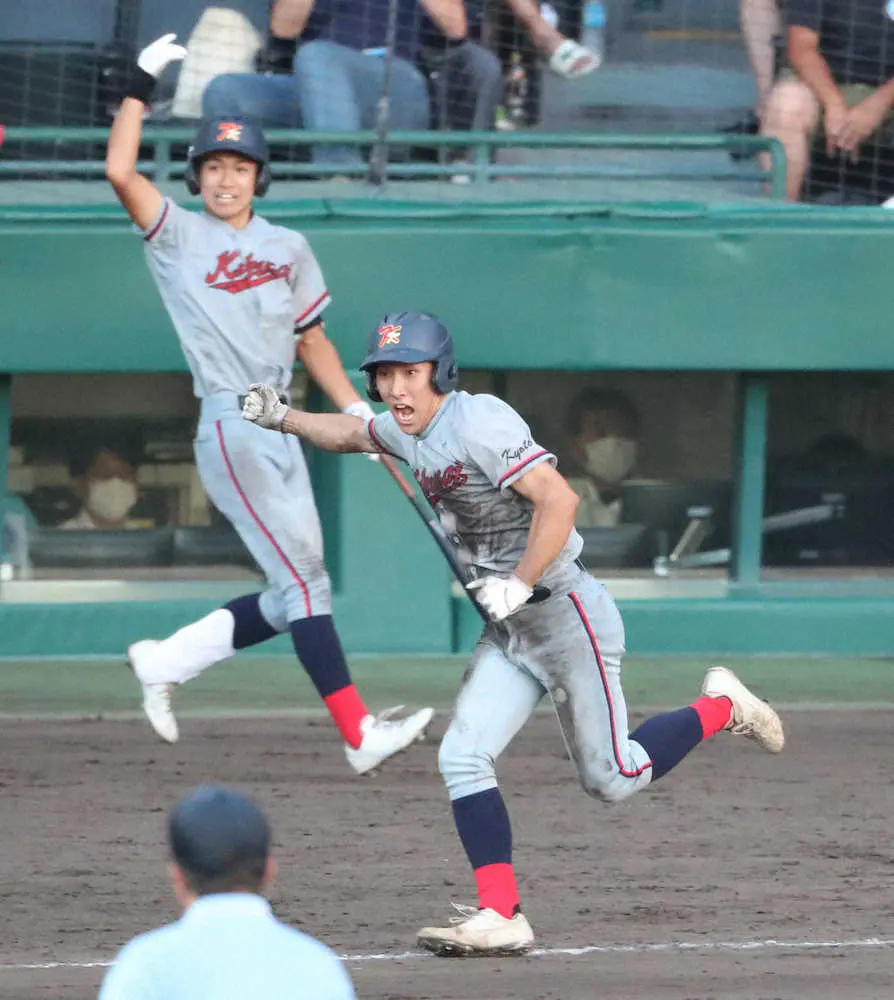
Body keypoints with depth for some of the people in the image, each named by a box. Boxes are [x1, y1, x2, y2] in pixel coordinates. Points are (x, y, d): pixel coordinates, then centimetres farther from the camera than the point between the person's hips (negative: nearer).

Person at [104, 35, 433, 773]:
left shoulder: (288, 248, 17)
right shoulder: (178, 236, 1)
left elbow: (312, 339, 21)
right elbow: (120, 171, -13)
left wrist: (355, 408, 11)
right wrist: (142, 84, -12)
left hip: (282, 430, 7)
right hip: (231, 428, -7)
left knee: (294, 598, 7)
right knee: (302, 583, -12)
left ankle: (170, 659, 21)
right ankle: (359, 734, -15)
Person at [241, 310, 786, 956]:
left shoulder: (479, 422, -20)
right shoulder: (405, 432, 7)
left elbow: (558, 498, -28)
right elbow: (350, 434, 29)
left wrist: (520, 584, -31)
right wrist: (283, 418, 14)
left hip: (566, 612, -8)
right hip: (510, 633, 8)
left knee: (612, 779, 1)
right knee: (463, 758, -7)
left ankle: (721, 708, 23)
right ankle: (501, 916, -7)